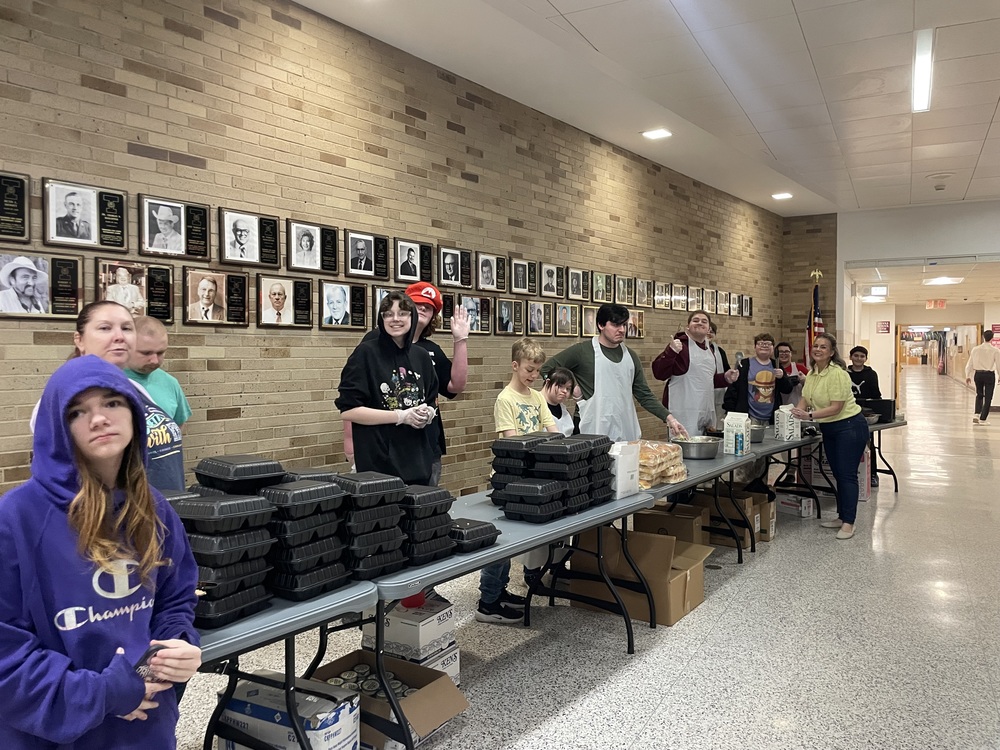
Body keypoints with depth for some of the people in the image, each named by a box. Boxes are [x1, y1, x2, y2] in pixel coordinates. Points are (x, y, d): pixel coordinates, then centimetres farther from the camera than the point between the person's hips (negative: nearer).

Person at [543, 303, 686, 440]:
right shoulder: (582, 351, -4)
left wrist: (668, 417, 3)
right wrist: (571, 387, -7)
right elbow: (546, 369, 0)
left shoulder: (630, 356, 12)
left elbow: (644, 395, 12)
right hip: (593, 433, -5)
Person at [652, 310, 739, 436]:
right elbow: (659, 374, -13)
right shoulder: (680, 344, -6)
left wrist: (725, 378, 12)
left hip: (707, 410, 8)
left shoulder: (710, 348, 17)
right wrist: (671, 352, -26)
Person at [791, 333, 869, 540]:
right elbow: (805, 399, 5)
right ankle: (842, 517, 24)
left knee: (847, 474, -6)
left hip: (849, 426, -8)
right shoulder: (812, 372, 5)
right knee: (838, 474, 14)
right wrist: (795, 413, -13)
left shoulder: (837, 373, -20)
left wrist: (810, 415, -29)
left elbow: (836, 407, -23)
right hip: (829, 429, 8)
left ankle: (848, 523, -1)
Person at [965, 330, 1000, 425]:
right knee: (988, 397, 8)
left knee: (979, 395, 20)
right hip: (989, 375, -3)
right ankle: (982, 419, 9)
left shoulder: (975, 349, -1)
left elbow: (970, 364, 4)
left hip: (978, 374, 3)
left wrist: (968, 376, 14)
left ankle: (977, 414, 4)